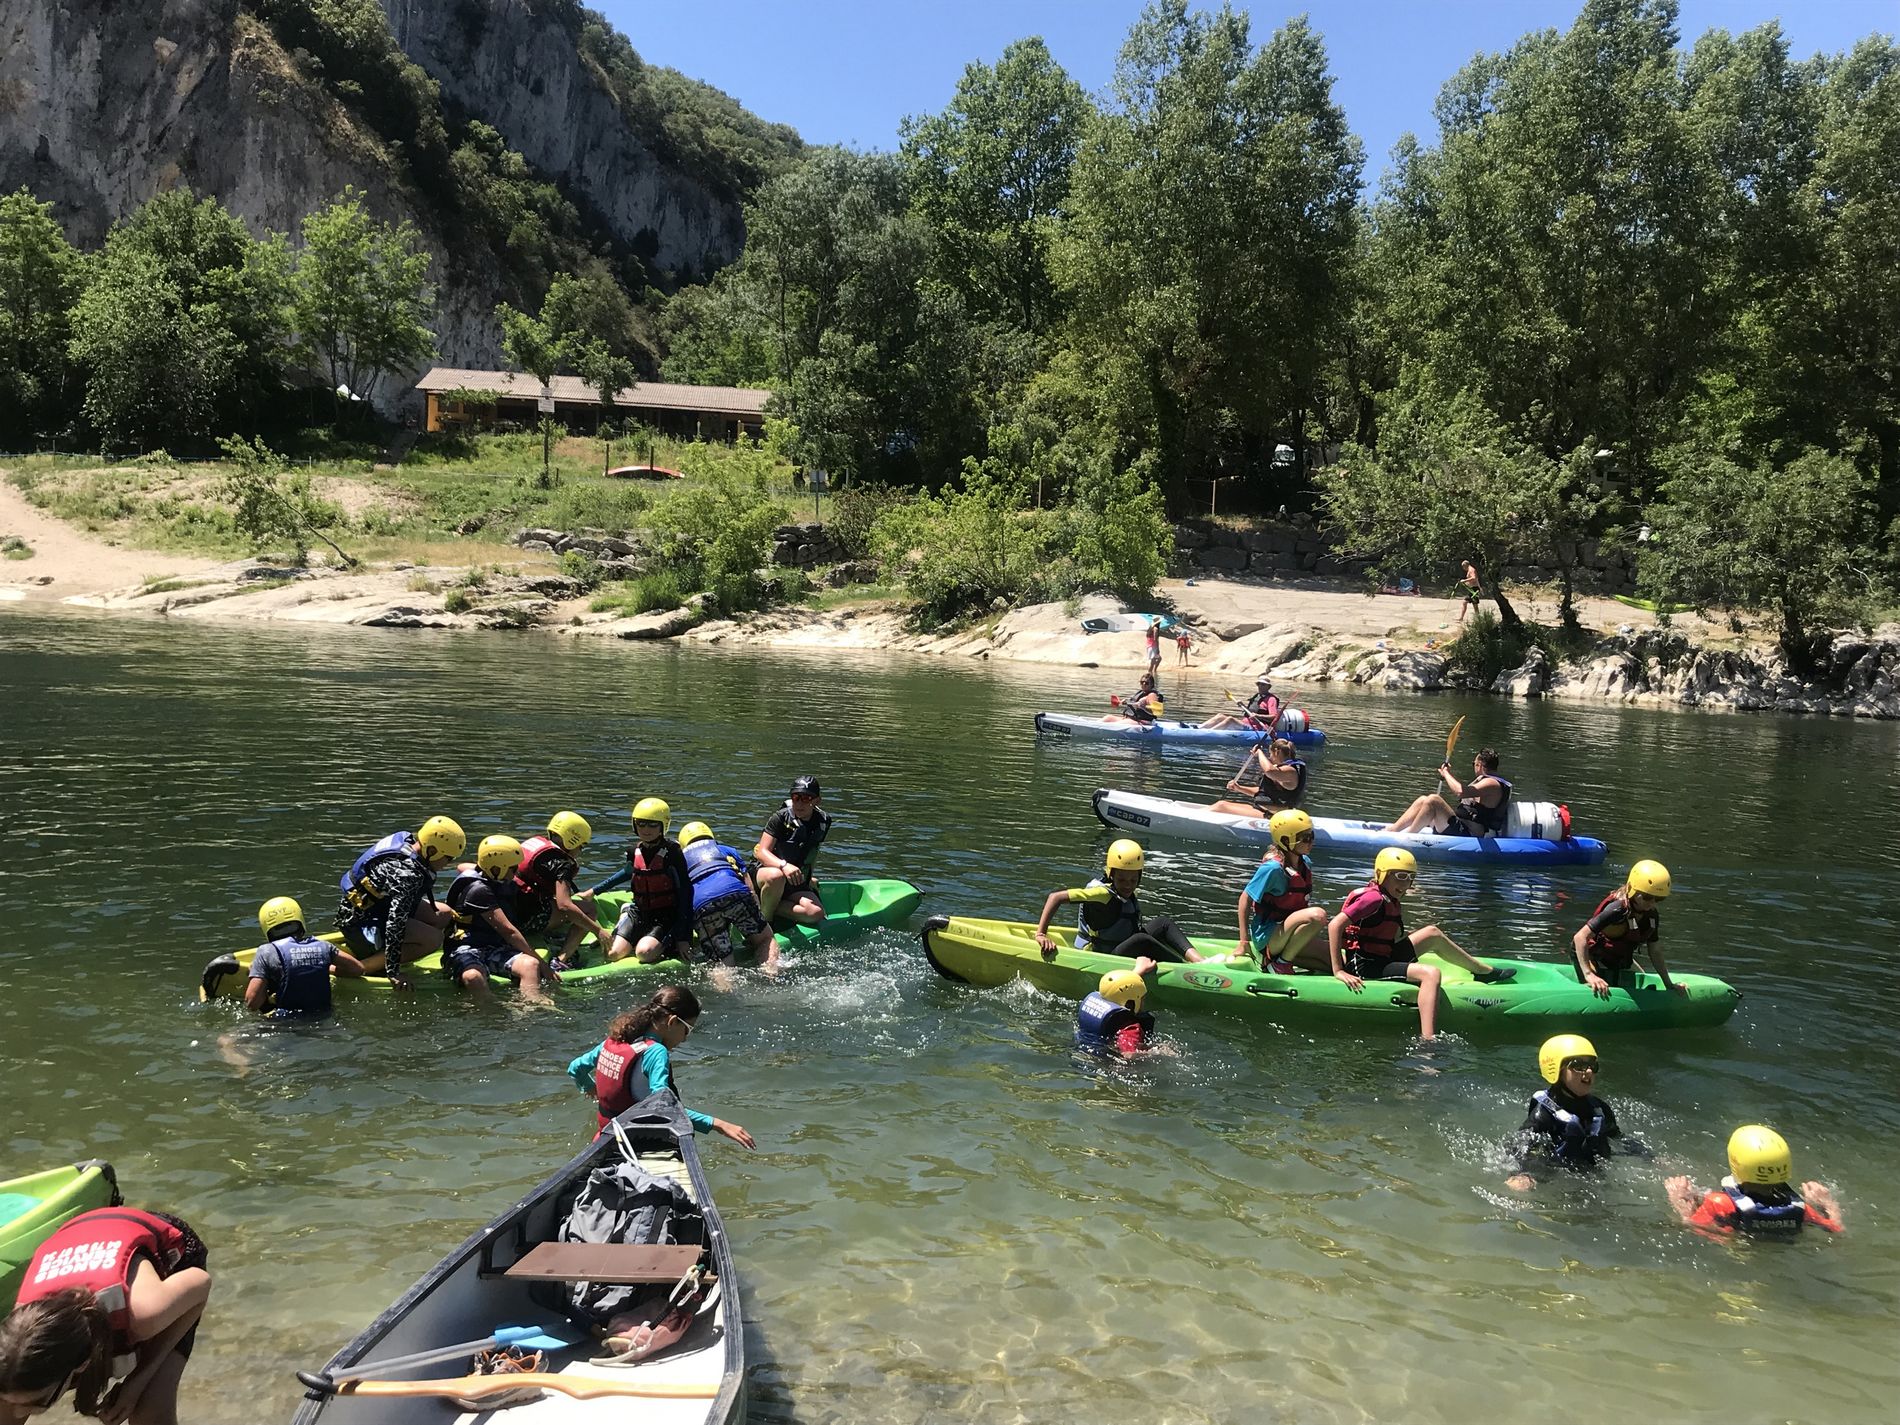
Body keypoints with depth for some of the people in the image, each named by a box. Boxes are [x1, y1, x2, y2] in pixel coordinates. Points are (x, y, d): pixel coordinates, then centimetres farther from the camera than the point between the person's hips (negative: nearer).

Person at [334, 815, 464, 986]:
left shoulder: (408, 840, -3)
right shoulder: (408, 874, -31)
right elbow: (395, 922, -33)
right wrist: (393, 972, -28)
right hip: (359, 924, -10)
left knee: (444, 914, 4)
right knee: (433, 939, -25)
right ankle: (358, 968, -17)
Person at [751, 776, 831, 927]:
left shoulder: (824, 821, 0)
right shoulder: (781, 817, -14)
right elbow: (761, 852, -22)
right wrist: (784, 866, -40)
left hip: (797, 884, 4)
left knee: (816, 913, -26)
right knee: (776, 876, -43)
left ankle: (771, 908, -13)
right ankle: (764, 919, -19)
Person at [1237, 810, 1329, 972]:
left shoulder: (1305, 864, 6)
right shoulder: (1273, 868, -19)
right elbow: (1245, 899, -14)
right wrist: (1244, 942, -14)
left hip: (1286, 933, 9)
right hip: (1267, 936, -8)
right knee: (1318, 915, -30)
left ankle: (1283, 955, 5)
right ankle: (1281, 963, -17)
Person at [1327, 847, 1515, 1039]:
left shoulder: (1388, 899, 10)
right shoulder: (1374, 898, -19)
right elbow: (1335, 924, -29)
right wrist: (1338, 971, -30)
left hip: (1383, 958, 10)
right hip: (1366, 969, -10)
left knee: (1433, 933, 19)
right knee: (1431, 974, -27)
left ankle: (1485, 971, 33)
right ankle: (1427, 1040, -40)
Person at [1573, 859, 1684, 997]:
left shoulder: (1652, 916, -8)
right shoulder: (1617, 909, -32)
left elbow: (1655, 952, 6)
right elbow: (1580, 937, -38)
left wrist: (1669, 985, 8)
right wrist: (1588, 974, -43)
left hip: (1620, 960, 8)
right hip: (1592, 958, -8)